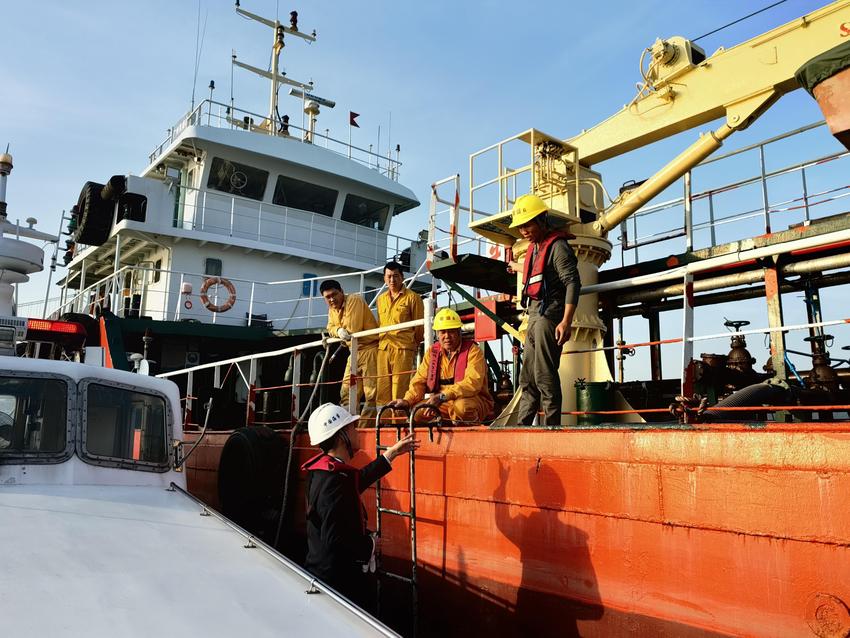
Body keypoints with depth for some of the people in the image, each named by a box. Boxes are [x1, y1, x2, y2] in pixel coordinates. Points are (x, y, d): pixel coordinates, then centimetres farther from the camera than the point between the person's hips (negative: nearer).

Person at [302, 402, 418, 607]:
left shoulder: (323, 469, 5)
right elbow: (335, 540, -32)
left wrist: (392, 452, 28)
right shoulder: (335, 481, -27)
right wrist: (370, 544, -14)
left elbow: (356, 481, 24)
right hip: (338, 582, -10)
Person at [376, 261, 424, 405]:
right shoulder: (381, 299, 19)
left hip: (403, 349, -5)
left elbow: (419, 326, 4)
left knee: (399, 390, -8)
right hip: (383, 349, 5)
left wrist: (414, 345, 8)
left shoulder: (412, 297, 2)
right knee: (382, 390, 4)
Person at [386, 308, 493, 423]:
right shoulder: (432, 352, 10)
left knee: (462, 406, -37)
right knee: (418, 412, -19)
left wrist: (444, 396, -33)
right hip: (444, 405, 5)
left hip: (474, 400, -5)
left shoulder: (472, 350, -7)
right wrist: (407, 400, -14)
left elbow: (473, 382, -22)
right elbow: (420, 381, 7)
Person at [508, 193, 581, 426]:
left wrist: (566, 321, -23)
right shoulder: (534, 247, 17)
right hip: (534, 317, 9)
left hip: (549, 315, -9)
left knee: (545, 376, -9)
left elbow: (572, 282, -16)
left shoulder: (557, 246, -9)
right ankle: (522, 425, 13)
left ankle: (552, 425, -2)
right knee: (527, 378, 9)